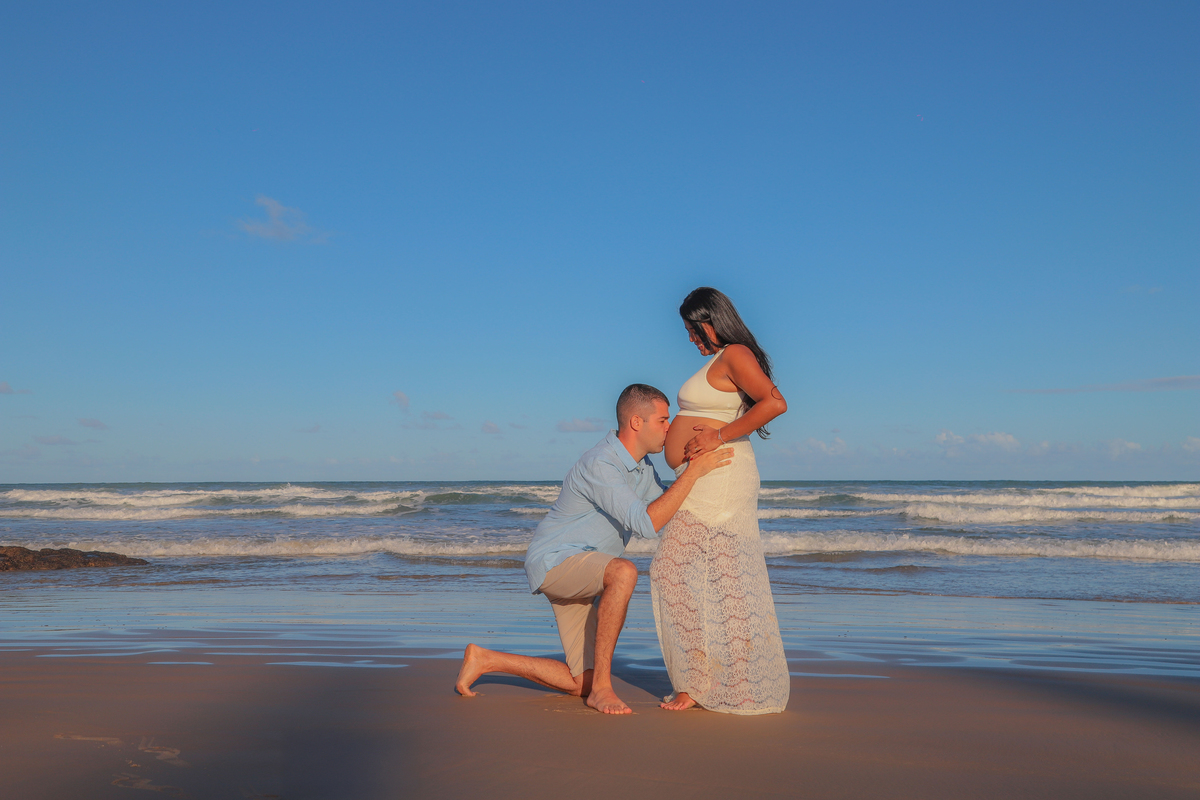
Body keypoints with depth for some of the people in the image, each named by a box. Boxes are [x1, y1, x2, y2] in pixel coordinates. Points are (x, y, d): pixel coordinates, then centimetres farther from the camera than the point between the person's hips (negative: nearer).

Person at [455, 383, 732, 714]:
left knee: (580, 684, 6)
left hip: (582, 577, 9)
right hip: (554, 562, -9)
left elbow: (669, 510, 12)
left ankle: (484, 659, 19)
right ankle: (602, 687, -29)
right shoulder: (600, 464, -26)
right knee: (623, 572, -40)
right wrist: (694, 471, -35)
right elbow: (646, 524, -35)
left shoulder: (641, 466, 5)